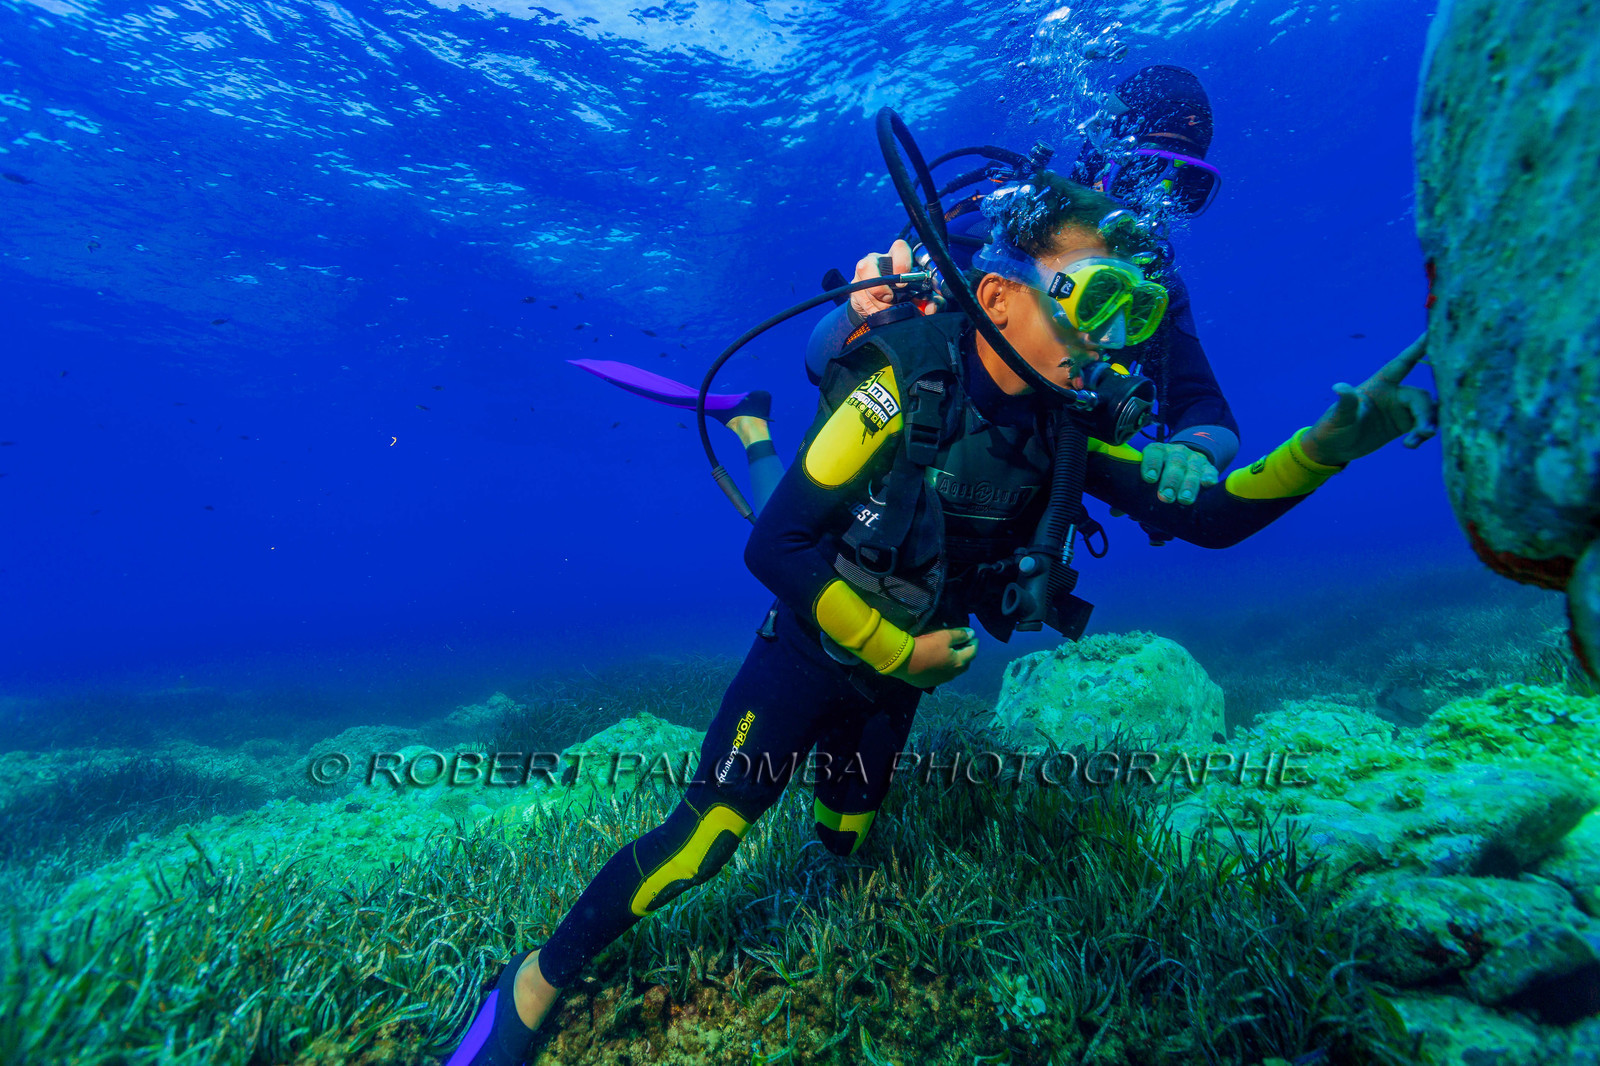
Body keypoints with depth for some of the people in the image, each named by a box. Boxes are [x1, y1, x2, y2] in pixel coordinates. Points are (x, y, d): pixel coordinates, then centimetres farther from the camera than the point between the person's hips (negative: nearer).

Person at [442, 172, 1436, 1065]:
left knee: (847, 843, 20)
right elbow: (773, 546, -26)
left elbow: (1203, 517, -2)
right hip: (813, 649, -5)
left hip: (898, 673, 6)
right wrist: (897, 650, -19)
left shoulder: (1066, 423, -7)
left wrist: (1330, 441, -16)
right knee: (706, 838, -8)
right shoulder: (906, 386, -25)